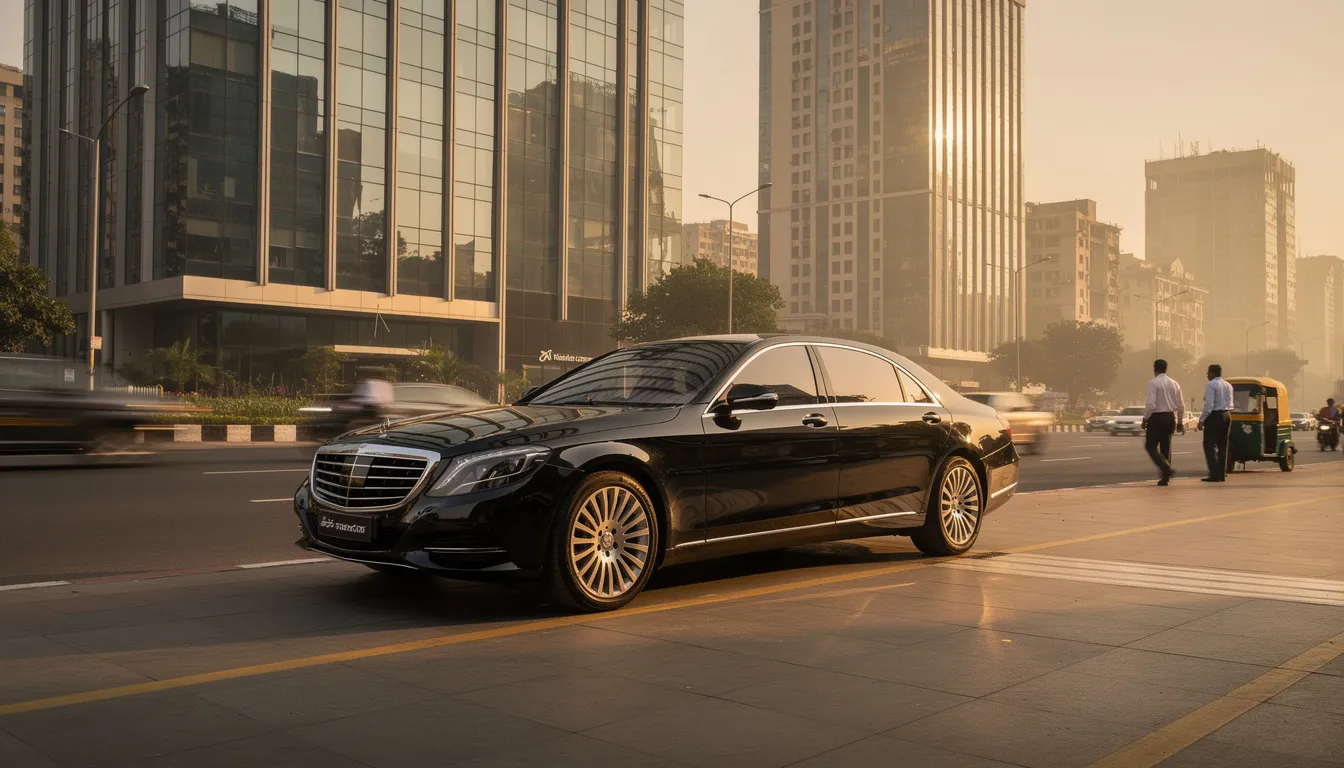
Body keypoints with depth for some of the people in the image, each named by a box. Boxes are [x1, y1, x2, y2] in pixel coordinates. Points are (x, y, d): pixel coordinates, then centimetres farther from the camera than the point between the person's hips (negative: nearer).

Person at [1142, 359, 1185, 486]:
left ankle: (1166, 468, -17)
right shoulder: (1174, 383, 8)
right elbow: (1181, 405, 11)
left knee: (1151, 446, 2)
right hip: (1171, 418, 7)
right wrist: (1180, 422, 18)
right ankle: (1166, 478, 14)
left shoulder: (1153, 383, -11)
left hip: (1157, 418, -6)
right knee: (1166, 448, 13)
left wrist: (1145, 419, -7)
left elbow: (1150, 404, -19)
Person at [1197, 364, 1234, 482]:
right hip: (1227, 416, 8)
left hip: (1214, 416, -8)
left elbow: (1208, 405, -18)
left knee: (1210, 446, -5)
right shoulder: (1228, 385, 13)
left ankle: (1214, 475, -11)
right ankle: (1222, 475, 13)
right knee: (1223, 446, 12)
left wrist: (1201, 420, -15)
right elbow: (1230, 404, 14)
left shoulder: (1211, 385, -11)